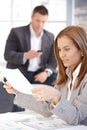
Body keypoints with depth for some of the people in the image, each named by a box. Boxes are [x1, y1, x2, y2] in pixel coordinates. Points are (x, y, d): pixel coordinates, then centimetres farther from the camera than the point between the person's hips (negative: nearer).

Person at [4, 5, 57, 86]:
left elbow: (52, 61, 7)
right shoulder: (17, 32, -1)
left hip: (39, 75, 4)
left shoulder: (50, 37, 11)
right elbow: (7, 55, -7)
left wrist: (46, 73, -16)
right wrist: (25, 56, -26)